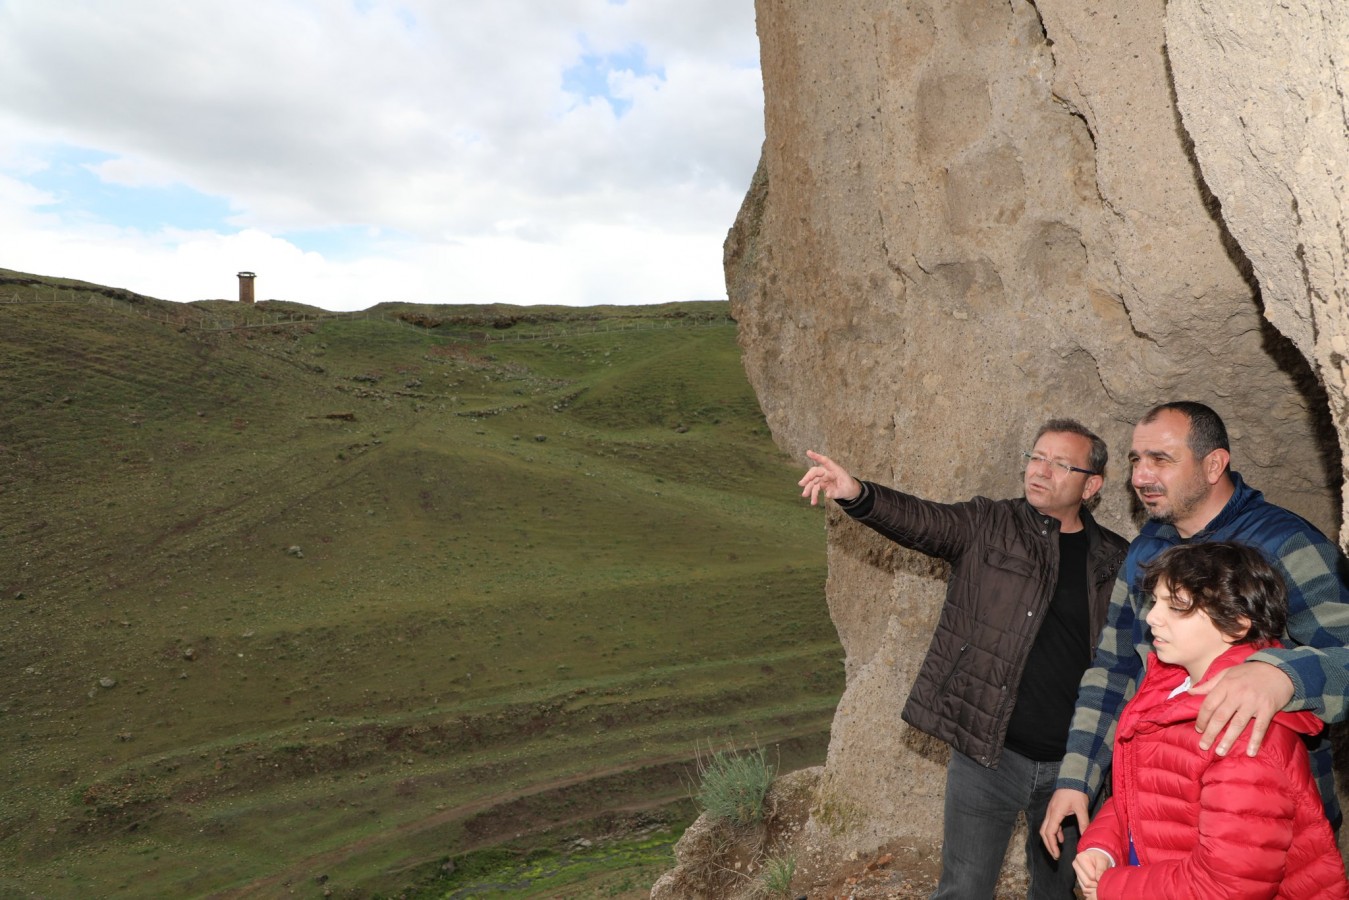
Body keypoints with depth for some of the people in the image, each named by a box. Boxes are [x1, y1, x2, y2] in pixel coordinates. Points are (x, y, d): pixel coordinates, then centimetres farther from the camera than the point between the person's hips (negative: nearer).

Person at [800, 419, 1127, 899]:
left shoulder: (1116, 561, 3)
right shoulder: (987, 526, -4)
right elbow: (919, 520, -21)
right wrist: (857, 494, -41)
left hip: (1074, 762, 3)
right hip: (988, 751, -2)